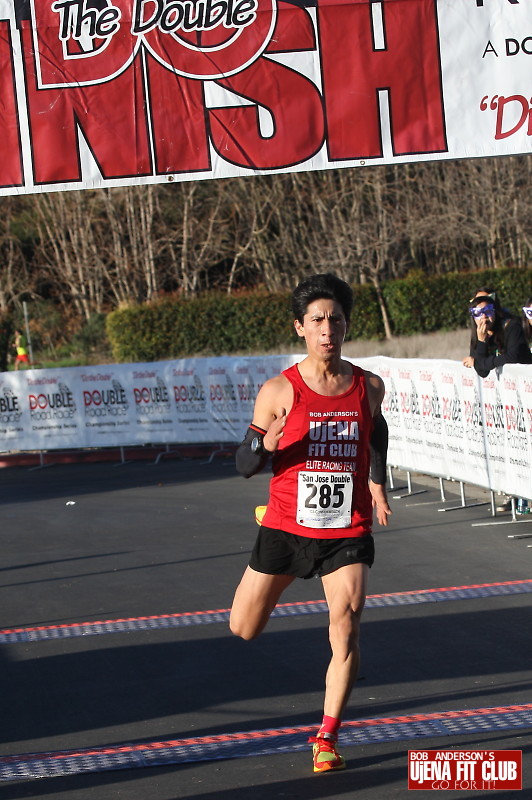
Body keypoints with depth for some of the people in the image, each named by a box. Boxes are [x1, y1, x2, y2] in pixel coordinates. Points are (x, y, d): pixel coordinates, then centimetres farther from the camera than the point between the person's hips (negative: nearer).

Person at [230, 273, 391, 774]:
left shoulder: (369, 387, 0)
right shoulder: (279, 391, -8)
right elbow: (244, 465, -5)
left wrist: (376, 481, 16)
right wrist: (265, 446, -26)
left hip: (347, 531, 1)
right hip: (286, 526, -1)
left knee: (346, 630, -12)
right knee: (243, 629, 7)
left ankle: (327, 738, 2)